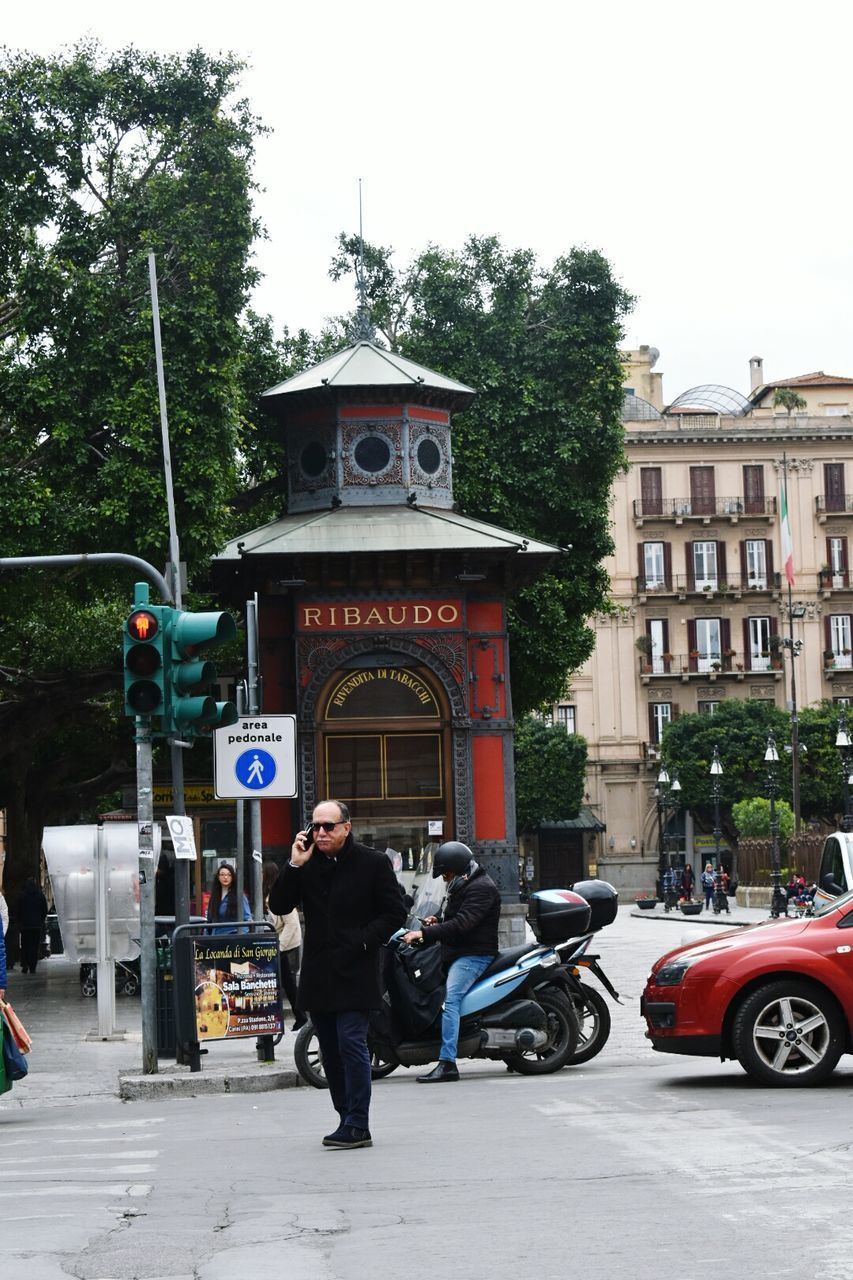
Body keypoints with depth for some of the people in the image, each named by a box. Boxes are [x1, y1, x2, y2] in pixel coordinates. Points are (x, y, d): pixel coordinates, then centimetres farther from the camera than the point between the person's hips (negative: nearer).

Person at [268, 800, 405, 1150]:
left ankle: (357, 1126, -12)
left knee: (351, 1042, -14)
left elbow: (394, 913, 0)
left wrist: (362, 941, -11)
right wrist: (294, 866, -9)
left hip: (355, 973, -5)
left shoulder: (372, 862, -1)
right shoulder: (307, 864, 9)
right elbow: (278, 906, 2)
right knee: (331, 1051, 9)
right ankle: (348, 1121, 17)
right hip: (318, 974, 5)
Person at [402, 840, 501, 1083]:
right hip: (456, 952, 12)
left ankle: (447, 1063, -34)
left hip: (475, 954, -12)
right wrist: (437, 922, 9)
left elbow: (461, 924, -24)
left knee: (450, 998, -25)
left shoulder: (481, 888, -13)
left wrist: (424, 933, -26)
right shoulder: (462, 887, 21)